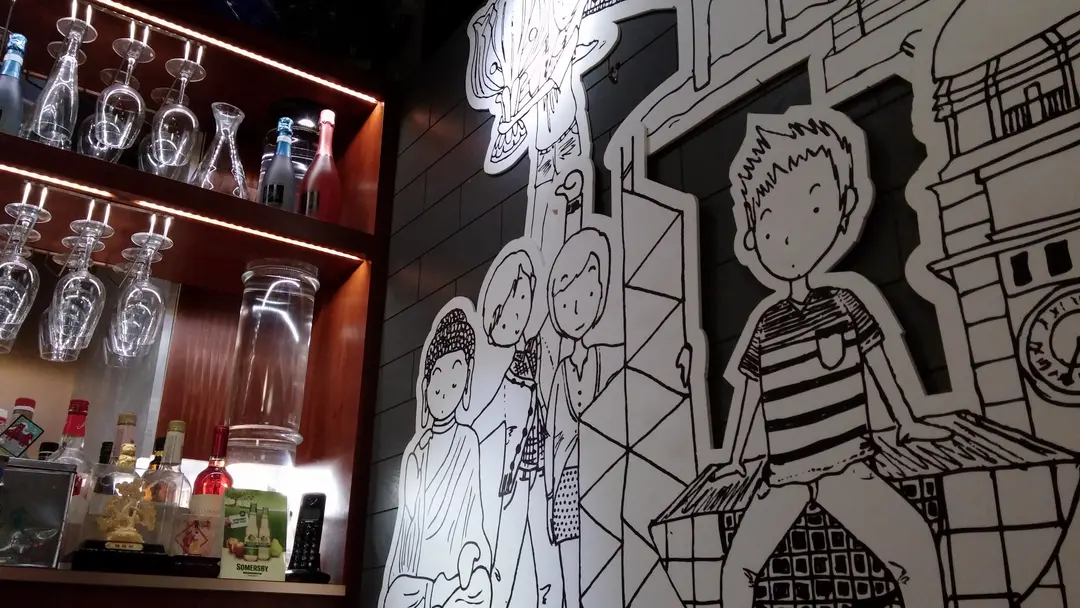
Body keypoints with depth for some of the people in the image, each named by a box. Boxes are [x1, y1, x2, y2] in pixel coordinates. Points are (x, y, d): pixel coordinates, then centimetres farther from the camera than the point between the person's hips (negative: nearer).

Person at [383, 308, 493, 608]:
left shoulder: (468, 441, -5)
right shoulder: (415, 450, 10)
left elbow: (474, 517, -5)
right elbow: (403, 526, 14)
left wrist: (478, 566, -20)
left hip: (448, 580, -5)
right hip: (408, 583, 5)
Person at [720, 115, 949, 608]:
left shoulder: (844, 303, 1)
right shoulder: (764, 325, 5)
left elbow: (877, 362, 10)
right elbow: (752, 391, 14)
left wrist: (906, 422, 17)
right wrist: (736, 457, 21)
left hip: (845, 464, -2)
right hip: (784, 474, 2)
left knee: (915, 547, -19)